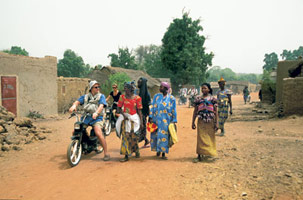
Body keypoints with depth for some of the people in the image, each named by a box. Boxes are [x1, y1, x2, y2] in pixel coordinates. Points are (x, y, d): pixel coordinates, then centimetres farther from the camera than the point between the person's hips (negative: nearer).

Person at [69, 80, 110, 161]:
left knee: (99, 134, -24)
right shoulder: (85, 96, 16)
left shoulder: (101, 96, 7)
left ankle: (106, 153, -14)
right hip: (86, 117, 4)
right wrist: (74, 105, -21)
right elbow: (78, 101, 3)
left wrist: (96, 113, -29)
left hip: (96, 118, -4)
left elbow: (101, 106, -9)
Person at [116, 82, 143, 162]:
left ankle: (136, 151, 30)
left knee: (134, 137, 2)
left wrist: (141, 122, -5)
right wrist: (123, 115, -12)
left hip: (134, 119, -1)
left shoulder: (137, 98, -2)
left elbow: (139, 111, -1)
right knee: (125, 136, -2)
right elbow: (119, 108, 6)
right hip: (125, 119, 2)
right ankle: (126, 156, 6)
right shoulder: (122, 97, 3)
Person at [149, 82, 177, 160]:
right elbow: (152, 107, 7)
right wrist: (150, 117, 1)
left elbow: (173, 110, 2)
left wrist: (174, 120, 0)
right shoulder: (156, 96, 6)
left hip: (166, 121, -2)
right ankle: (158, 150, 28)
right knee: (156, 135, 7)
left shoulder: (171, 98, 0)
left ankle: (163, 153, 10)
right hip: (156, 119, 2)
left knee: (164, 136, -1)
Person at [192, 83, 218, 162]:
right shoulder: (198, 98, 5)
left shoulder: (213, 99, 2)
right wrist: (193, 122, 6)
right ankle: (199, 156, 9)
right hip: (201, 121, 1)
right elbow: (195, 111, 8)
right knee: (200, 139, 2)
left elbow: (216, 111, 1)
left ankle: (209, 153, 23)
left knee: (210, 138, 8)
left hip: (210, 121, -1)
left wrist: (216, 122, -5)